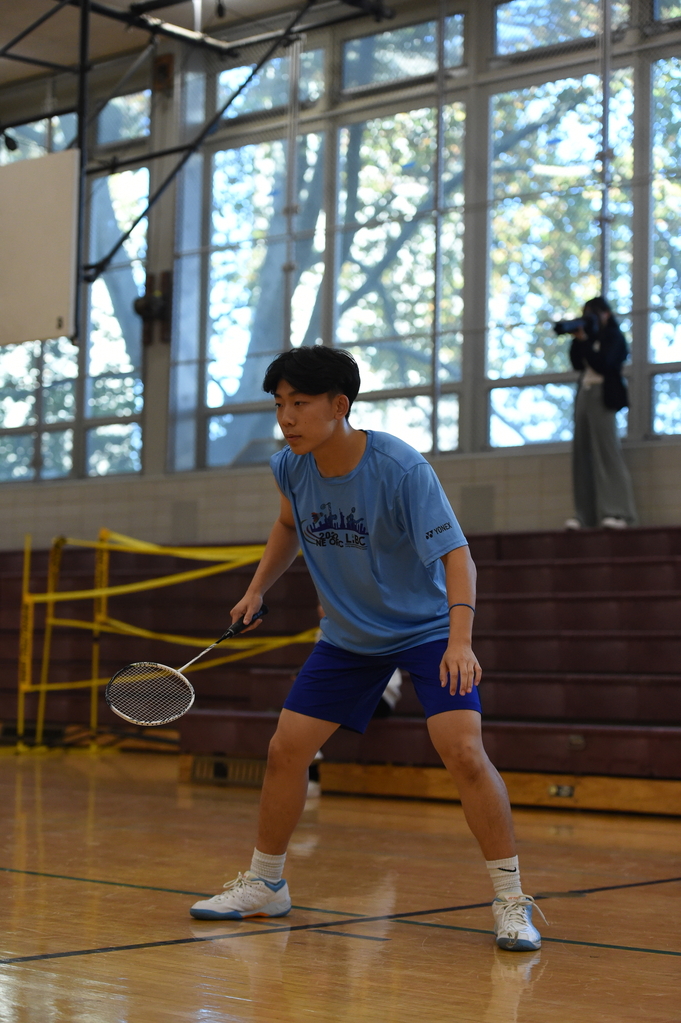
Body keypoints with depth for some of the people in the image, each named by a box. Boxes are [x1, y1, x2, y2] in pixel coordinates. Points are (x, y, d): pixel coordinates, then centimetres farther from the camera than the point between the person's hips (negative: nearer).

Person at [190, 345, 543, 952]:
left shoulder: (400, 468, -26)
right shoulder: (291, 467, -8)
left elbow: (455, 554, -31)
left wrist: (460, 640, -44)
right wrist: (258, 589, 9)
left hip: (427, 629, -5)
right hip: (348, 636, 5)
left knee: (464, 752, -22)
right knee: (286, 749, 1)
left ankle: (511, 900, -9)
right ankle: (265, 885, 21)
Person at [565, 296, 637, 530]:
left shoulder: (613, 337, 0)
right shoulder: (592, 339, 20)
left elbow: (601, 363, -13)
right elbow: (577, 363, 11)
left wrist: (583, 340, -11)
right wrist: (576, 340, 3)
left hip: (603, 396, -7)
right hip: (585, 394, 7)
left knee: (607, 451, -12)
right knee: (583, 453, 0)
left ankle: (618, 512, -14)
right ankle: (585, 513, -2)